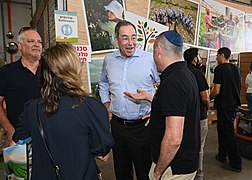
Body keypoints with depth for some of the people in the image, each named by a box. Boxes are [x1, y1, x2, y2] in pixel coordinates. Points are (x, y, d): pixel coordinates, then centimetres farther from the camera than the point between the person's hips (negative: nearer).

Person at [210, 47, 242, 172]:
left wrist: (208, 98, -2)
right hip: (234, 103, 8)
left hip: (224, 105, -8)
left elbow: (216, 91, -19)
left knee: (228, 132, -1)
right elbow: (237, 88, 17)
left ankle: (235, 164, 6)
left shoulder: (219, 69, -15)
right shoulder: (235, 69, 10)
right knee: (222, 129, 19)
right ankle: (222, 155, 31)